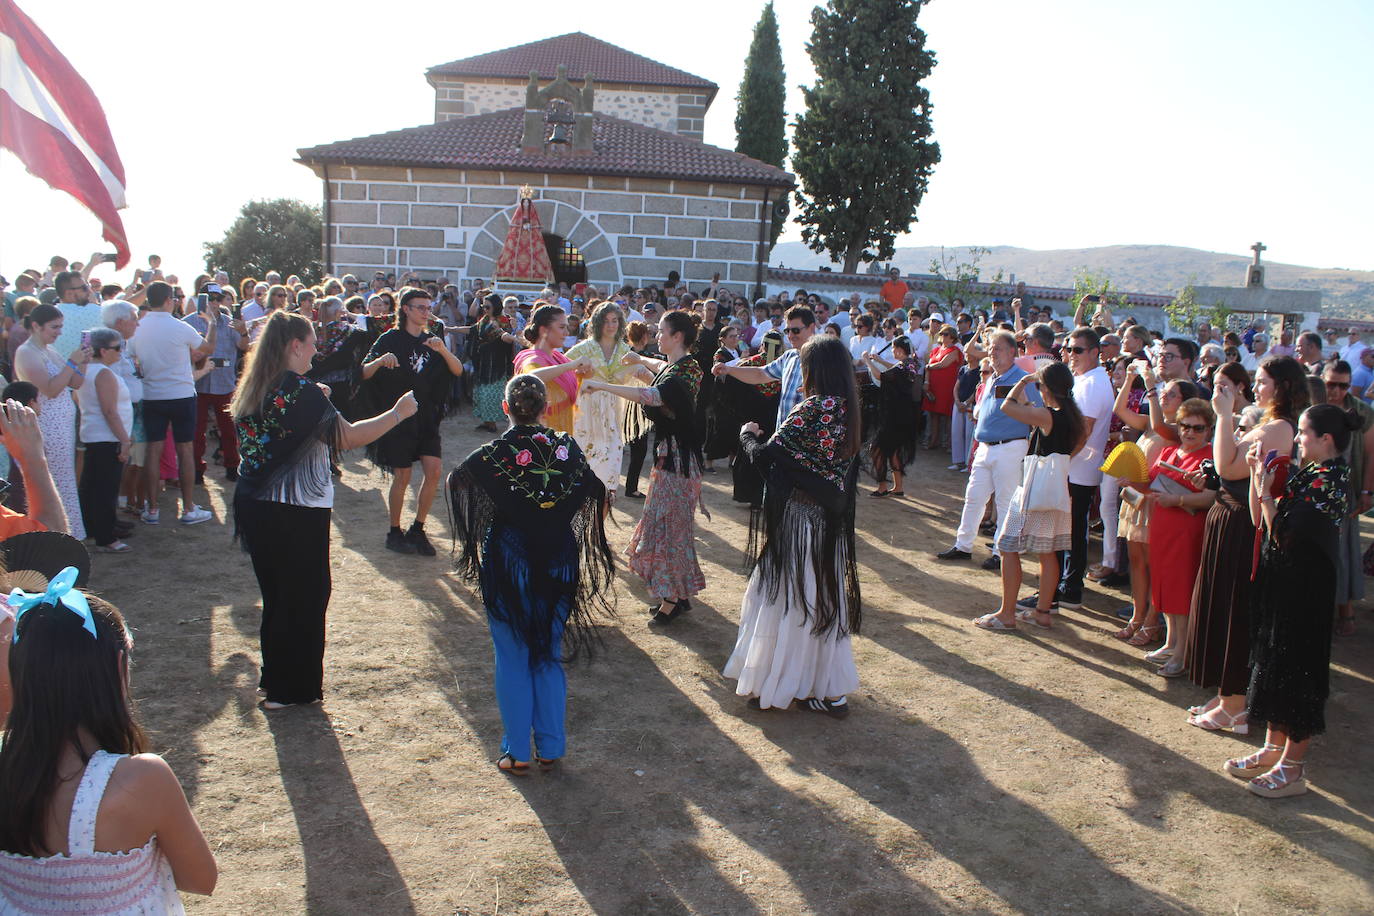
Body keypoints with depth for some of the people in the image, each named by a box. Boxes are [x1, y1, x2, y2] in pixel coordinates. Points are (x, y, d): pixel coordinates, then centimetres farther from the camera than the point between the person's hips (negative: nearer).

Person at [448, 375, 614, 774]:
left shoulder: (492, 454, -13)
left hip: (509, 563, -3)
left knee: (513, 659, 10)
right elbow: (595, 491, 3)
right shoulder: (566, 447, -5)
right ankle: (550, 747, 22)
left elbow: (456, 480, -1)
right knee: (550, 655, 16)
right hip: (558, 563, 3)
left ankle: (517, 752, 15)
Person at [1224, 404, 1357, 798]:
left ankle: (1293, 766, 11)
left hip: (1305, 585, -9)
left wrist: (1265, 492, -15)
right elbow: (1259, 519, 8)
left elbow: (1285, 533, -22)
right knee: (1273, 661, 16)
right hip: (1281, 579, 9)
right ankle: (1274, 748, 28)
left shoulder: (1331, 479, -18)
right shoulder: (1306, 473, 8)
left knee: (1296, 669, 0)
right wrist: (1257, 474, 1)